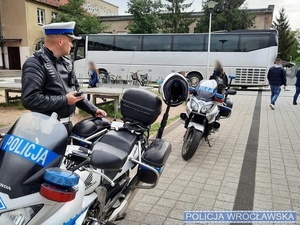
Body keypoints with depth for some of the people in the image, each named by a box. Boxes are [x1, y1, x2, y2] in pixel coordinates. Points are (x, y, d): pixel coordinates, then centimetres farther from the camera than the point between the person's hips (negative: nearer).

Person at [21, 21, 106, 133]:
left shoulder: (65, 62, 12)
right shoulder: (36, 63, -16)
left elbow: (76, 92, 19)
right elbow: (29, 99, -27)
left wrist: (93, 110, 10)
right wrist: (64, 100, -21)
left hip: (67, 124, 8)